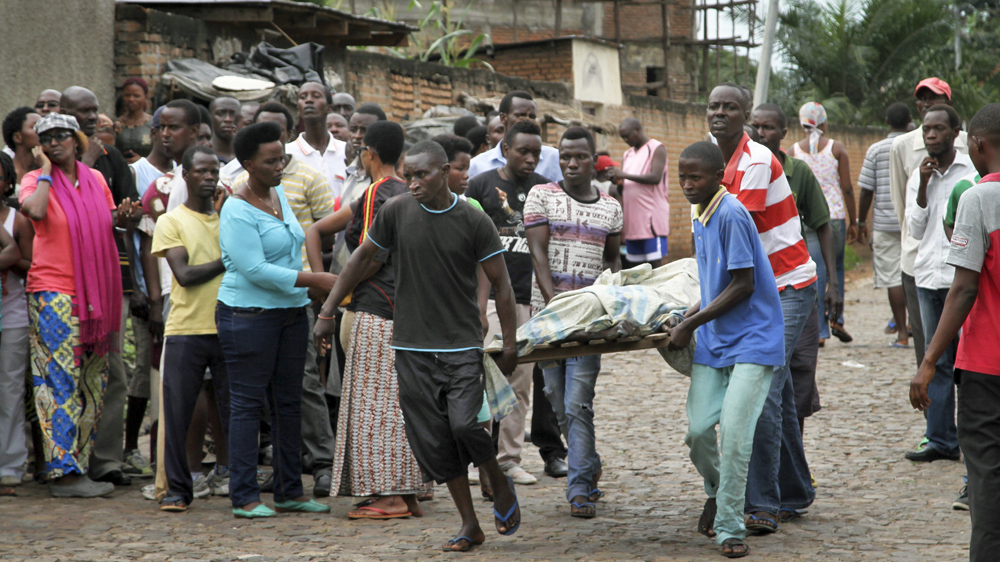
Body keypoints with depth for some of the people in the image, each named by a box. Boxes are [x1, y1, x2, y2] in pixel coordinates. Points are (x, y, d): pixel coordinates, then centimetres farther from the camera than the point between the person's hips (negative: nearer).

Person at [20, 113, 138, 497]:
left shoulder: (96, 179, 13)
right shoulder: (35, 180, -2)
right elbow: (35, 210, -25)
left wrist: (122, 216, 3)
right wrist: (46, 169, -11)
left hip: (95, 293, 6)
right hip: (53, 293, -6)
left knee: (92, 384, 8)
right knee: (60, 381, -9)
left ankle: (79, 464, 15)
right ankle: (63, 472, -9)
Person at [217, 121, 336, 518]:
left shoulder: (279, 195, 12)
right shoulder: (236, 211, -14)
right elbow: (255, 269, -21)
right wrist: (315, 280, -20)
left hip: (290, 312, 8)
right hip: (248, 316, -8)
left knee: (289, 401, 9)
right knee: (247, 403, -3)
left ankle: (290, 491, 16)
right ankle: (244, 497, 1)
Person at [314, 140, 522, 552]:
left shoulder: (474, 222, -5)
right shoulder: (396, 212, -1)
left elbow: (500, 283, 0)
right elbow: (361, 259, 11)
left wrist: (510, 344, -3)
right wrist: (327, 312, 9)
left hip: (462, 345, -2)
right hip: (412, 348, 3)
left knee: (464, 424, -19)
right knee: (433, 440, 1)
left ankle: (502, 489, 10)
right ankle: (470, 525, 12)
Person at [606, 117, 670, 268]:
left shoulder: (657, 148, -1)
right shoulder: (627, 155, 21)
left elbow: (655, 177, -15)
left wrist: (624, 175, -15)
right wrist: (616, 180, -2)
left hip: (652, 216, -7)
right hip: (632, 218, 7)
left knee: (657, 262, -9)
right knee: (637, 263, 5)